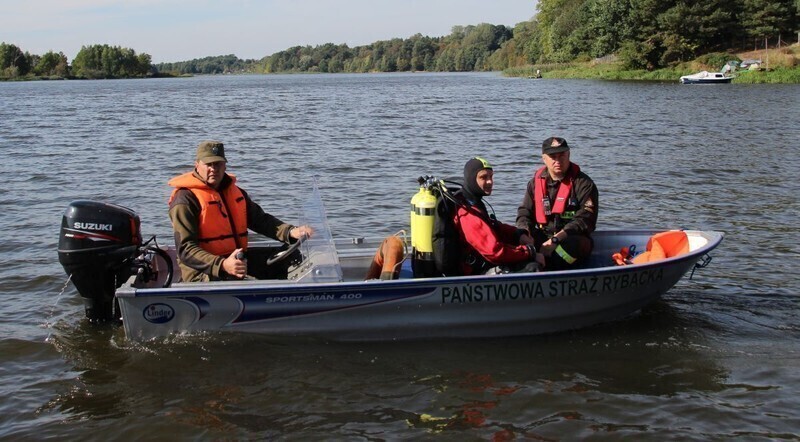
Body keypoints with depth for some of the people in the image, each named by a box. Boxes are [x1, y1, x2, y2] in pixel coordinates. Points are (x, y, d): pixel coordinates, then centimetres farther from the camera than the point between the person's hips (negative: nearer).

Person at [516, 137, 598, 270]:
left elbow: (585, 220, -12)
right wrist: (525, 233, -11)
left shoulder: (584, 183, -4)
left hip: (574, 238, -4)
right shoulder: (536, 182, 11)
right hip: (542, 237, 5)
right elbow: (524, 213, 14)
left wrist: (556, 239, -22)